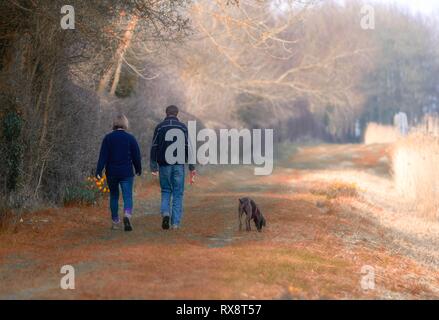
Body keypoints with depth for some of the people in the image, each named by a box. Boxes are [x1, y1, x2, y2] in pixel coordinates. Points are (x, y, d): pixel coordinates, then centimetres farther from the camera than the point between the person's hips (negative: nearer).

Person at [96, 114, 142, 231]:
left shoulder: (108, 138, -1)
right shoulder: (130, 138, -2)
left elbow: (103, 156, -6)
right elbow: (136, 156, 2)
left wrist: (99, 171, -7)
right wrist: (138, 169, 16)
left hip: (111, 173, 1)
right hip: (127, 173, -1)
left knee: (114, 196, 15)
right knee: (127, 196, -3)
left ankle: (115, 222, 20)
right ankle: (127, 215, -30)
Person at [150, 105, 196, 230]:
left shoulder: (159, 127, 3)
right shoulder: (183, 127, 2)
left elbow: (154, 148, -1)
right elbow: (188, 148, -2)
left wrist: (153, 167, 2)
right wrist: (192, 167, 0)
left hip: (164, 164, 0)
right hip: (179, 164, 0)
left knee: (166, 191, 13)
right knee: (178, 193, 5)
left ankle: (165, 212, -12)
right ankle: (175, 222, 1)